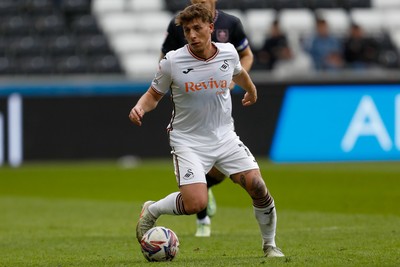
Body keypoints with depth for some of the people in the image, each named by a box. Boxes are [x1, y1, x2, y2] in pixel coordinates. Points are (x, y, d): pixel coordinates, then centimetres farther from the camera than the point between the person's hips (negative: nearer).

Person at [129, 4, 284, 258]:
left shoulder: (228, 53, -3)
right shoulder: (172, 62, -13)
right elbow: (154, 94, 0)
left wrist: (251, 90, 42)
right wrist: (140, 107, -22)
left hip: (225, 137, 4)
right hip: (188, 141, -4)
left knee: (258, 186, -10)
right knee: (195, 203, -22)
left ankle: (270, 245, 14)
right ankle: (151, 211, 9)